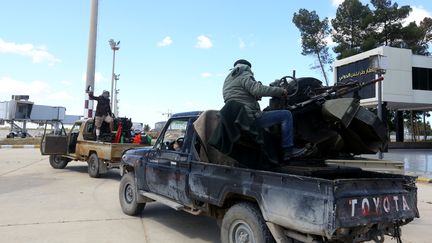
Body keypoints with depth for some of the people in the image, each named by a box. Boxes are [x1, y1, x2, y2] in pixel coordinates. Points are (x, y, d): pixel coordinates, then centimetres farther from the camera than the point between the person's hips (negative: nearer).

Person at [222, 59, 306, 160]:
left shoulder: (228, 80, 23)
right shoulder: (244, 76, -5)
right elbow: (258, 89, -20)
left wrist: (255, 98, 19)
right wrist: (280, 91, -11)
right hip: (250, 118, -10)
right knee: (286, 115, -6)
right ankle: (288, 150, -6)